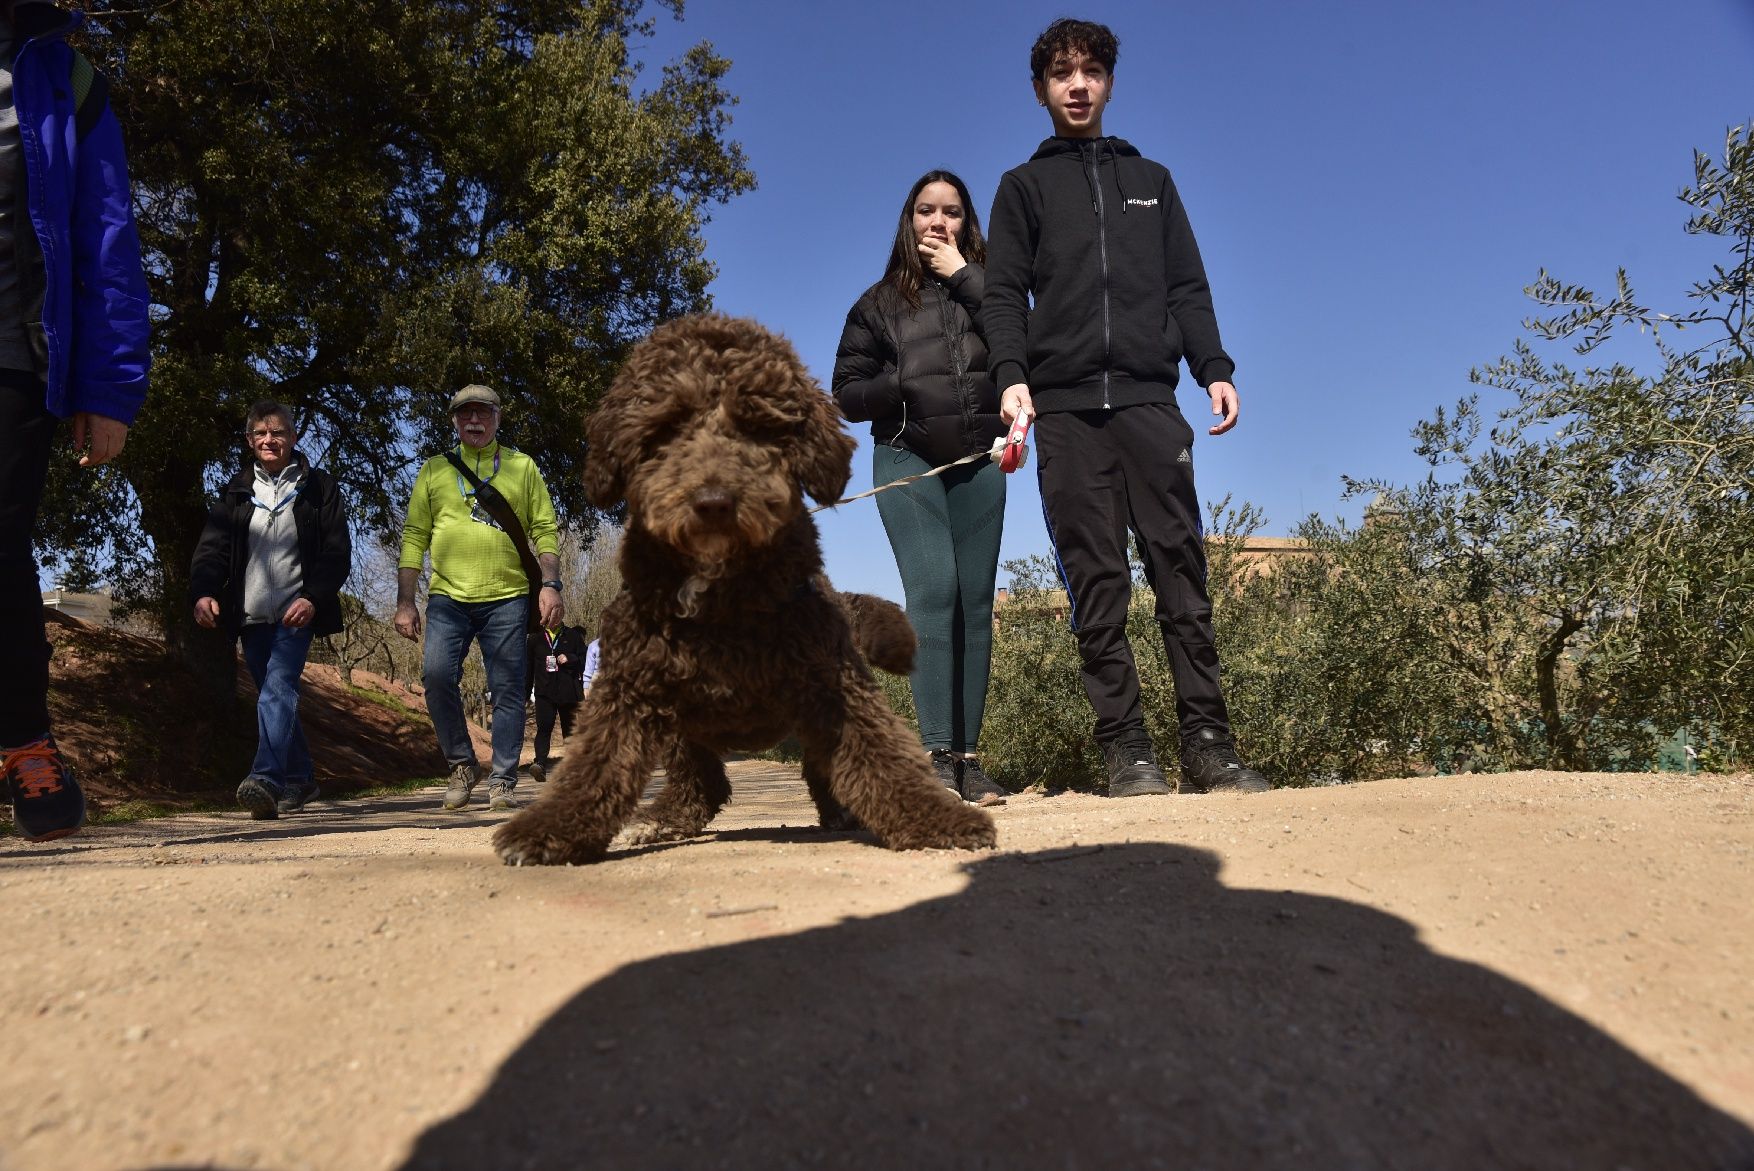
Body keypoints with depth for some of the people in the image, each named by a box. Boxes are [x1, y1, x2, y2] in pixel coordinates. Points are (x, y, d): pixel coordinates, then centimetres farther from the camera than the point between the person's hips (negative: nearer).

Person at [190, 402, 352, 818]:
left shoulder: (318, 487, 3)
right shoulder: (237, 491, 12)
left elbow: (338, 552, -2)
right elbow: (212, 547, 3)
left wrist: (314, 598, -16)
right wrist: (203, 592, -16)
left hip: (296, 611, -4)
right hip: (251, 615, 4)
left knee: (278, 689, -21)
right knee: (276, 697, 10)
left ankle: (266, 779, -31)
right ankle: (299, 779, 21)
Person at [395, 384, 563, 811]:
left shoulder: (522, 467, 11)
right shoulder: (435, 470, 13)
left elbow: (544, 531, 7)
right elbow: (414, 538, 10)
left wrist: (550, 585, -6)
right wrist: (405, 603, 3)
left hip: (507, 599, 0)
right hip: (448, 598, 1)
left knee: (508, 691, -1)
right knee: (437, 675, -15)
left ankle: (502, 781, 8)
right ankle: (462, 765, 4)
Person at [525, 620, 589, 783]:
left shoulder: (573, 636, 8)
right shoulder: (536, 638, 11)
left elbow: (585, 660, 6)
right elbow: (528, 666, 13)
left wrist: (569, 659, -12)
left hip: (568, 691, 0)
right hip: (545, 692, 0)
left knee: (570, 729, 7)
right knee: (544, 727, -16)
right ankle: (540, 763, -29)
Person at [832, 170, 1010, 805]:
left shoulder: (985, 286, 14)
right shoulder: (880, 302, 12)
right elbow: (847, 392, 8)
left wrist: (965, 275, -4)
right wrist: (907, 382, -9)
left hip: (979, 462, 2)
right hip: (907, 461, -1)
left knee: (975, 602, -3)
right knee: (933, 594, -17)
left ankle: (968, 755, 1)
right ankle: (939, 754, -17)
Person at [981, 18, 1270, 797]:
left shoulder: (1151, 180, 24)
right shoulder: (1024, 187, 18)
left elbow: (1188, 288, 17)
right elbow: (1004, 296, 7)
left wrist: (1214, 368, 2)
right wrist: (1012, 375, -12)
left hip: (1149, 399, 2)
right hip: (1064, 409, -1)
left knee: (1180, 566, -6)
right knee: (1096, 581, -5)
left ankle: (1207, 741, -5)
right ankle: (1125, 748, -4)